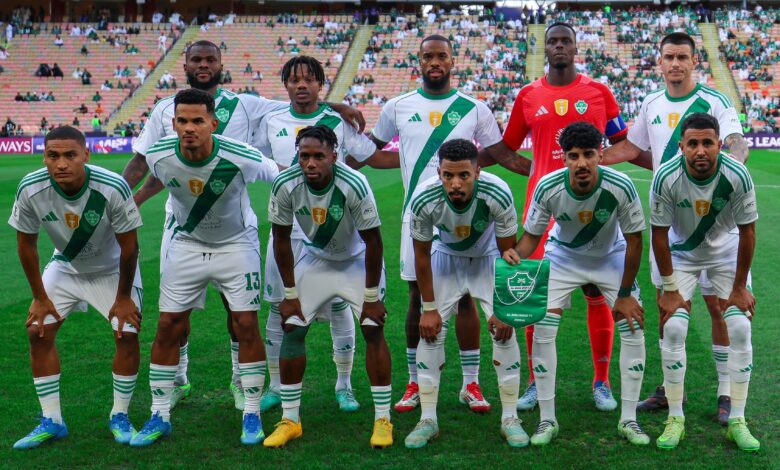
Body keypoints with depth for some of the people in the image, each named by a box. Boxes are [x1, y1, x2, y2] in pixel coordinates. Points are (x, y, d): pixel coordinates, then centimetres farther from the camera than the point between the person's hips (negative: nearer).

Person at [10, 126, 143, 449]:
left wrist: (123, 297, -13)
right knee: (38, 332, -5)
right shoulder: (30, 189, -27)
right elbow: (26, 244, -10)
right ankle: (51, 422, 7)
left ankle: (119, 416, 7)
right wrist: (40, 297, -6)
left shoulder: (112, 188, -35)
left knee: (127, 334, -13)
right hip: (65, 267, 3)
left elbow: (129, 246, -21)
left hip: (112, 269, -3)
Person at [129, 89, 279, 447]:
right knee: (168, 329, 0)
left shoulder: (240, 158, -28)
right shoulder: (158, 157, -20)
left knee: (246, 326, -5)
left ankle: (252, 415, 10)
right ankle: (160, 417, 13)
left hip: (236, 245, -2)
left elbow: (279, 175, -9)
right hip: (186, 245, 2)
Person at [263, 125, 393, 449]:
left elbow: (373, 243, -21)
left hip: (357, 261, -3)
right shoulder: (285, 185, -25)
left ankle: (382, 419, 0)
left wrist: (371, 296, -16)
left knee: (373, 329, -12)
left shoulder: (353, 186, -33)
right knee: (291, 328, -5)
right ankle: (290, 419, 7)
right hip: (315, 259, 3)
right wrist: (290, 294, -7)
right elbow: (281, 240, -9)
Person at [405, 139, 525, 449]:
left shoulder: (497, 194, -35)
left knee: (505, 330, -11)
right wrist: (429, 308, -11)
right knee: (430, 332, -8)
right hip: (446, 257, 1)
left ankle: (510, 418, 3)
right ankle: (428, 420, 4)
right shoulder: (423, 199, -33)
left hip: (488, 258, -1)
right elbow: (421, 255, -15)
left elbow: (508, 254, -20)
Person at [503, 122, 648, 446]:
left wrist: (625, 293, -13)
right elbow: (532, 234, -13)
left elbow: (634, 239, -17)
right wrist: (517, 253, -36)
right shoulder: (548, 187, -28)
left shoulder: (620, 187, -31)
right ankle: (547, 420, 3)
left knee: (633, 328, -9)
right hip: (563, 256, 0)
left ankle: (628, 420, 7)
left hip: (612, 257, 0)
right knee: (542, 330, -11)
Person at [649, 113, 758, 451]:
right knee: (673, 328, -11)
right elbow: (659, 234, -17)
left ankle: (737, 421, 4)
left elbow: (747, 232, -15)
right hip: (682, 252, 0)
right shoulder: (666, 178, -28)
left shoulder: (737, 176, -28)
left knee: (740, 329, -9)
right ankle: (675, 418, 2)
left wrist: (739, 287, -10)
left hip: (727, 252, 1)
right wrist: (669, 290, -14)